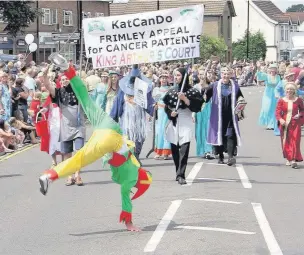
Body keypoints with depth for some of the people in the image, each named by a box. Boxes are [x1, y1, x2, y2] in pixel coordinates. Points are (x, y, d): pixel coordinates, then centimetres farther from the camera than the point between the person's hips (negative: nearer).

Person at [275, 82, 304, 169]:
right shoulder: (281, 101, -1)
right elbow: (277, 112, -5)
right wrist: (280, 119, -23)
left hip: (295, 124, -1)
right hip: (284, 124, 1)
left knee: (295, 141, -10)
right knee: (286, 142, 8)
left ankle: (293, 160, -13)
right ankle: (288, 159, 24)